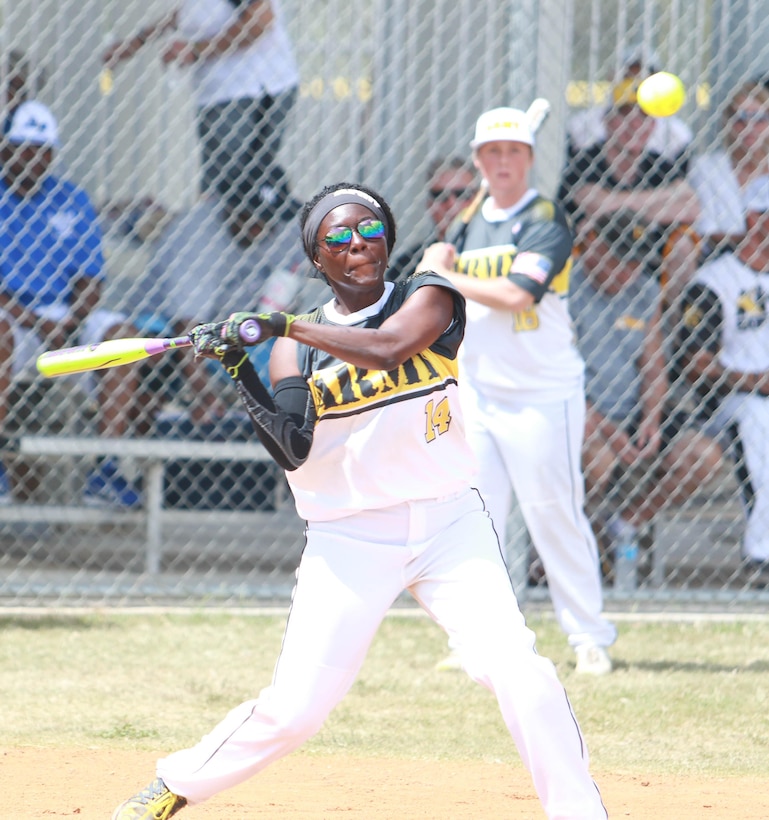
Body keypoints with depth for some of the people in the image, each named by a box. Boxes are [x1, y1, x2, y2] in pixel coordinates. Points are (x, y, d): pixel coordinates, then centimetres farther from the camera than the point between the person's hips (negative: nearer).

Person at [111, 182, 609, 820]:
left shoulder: (428, 299, 1)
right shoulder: (298, 347, 4)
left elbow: (387, 347, -21)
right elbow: (292, 450, -9)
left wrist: (283, 325, -22)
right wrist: (242, 372, -21)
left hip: (448, 523, 0)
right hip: (349, 542, 0)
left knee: (517, 670, -17)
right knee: (293, 708, -5)